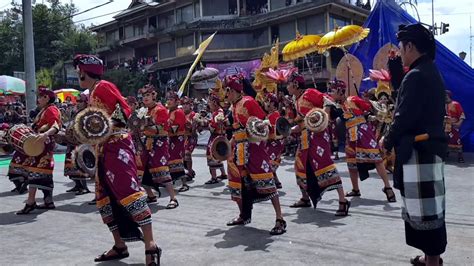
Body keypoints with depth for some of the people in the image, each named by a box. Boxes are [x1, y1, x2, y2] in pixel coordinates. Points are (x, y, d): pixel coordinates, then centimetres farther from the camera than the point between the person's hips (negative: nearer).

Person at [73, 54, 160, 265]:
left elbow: (124, 109, -16)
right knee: (104, 198, 10)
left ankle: (150, 246, -17)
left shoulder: (103, 86, -6)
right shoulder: (91, 94, 21)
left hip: (117, 146, -11)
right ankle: (120, 246, 17)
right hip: (104, 149, 11)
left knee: (128, 191, -17)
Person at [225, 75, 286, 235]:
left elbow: (263, 121, -14)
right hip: (239, 149, 9)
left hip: (253, 147, -9)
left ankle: (280, 220, -9)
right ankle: (244, 215, 32)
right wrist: (232, 142, 20)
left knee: (265, 181, -12)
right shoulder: (234, 106, 14)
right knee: (240, 182, 15)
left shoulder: (248, 102, -11)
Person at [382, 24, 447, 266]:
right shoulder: (432, 73, 15)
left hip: (419, 151, -10)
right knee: (429, 205, 17)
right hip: (429, 148, 10)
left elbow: (405, 117, -19)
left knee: (423, 208, -3)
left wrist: (388, 141, -3)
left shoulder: (416, 76, -16)